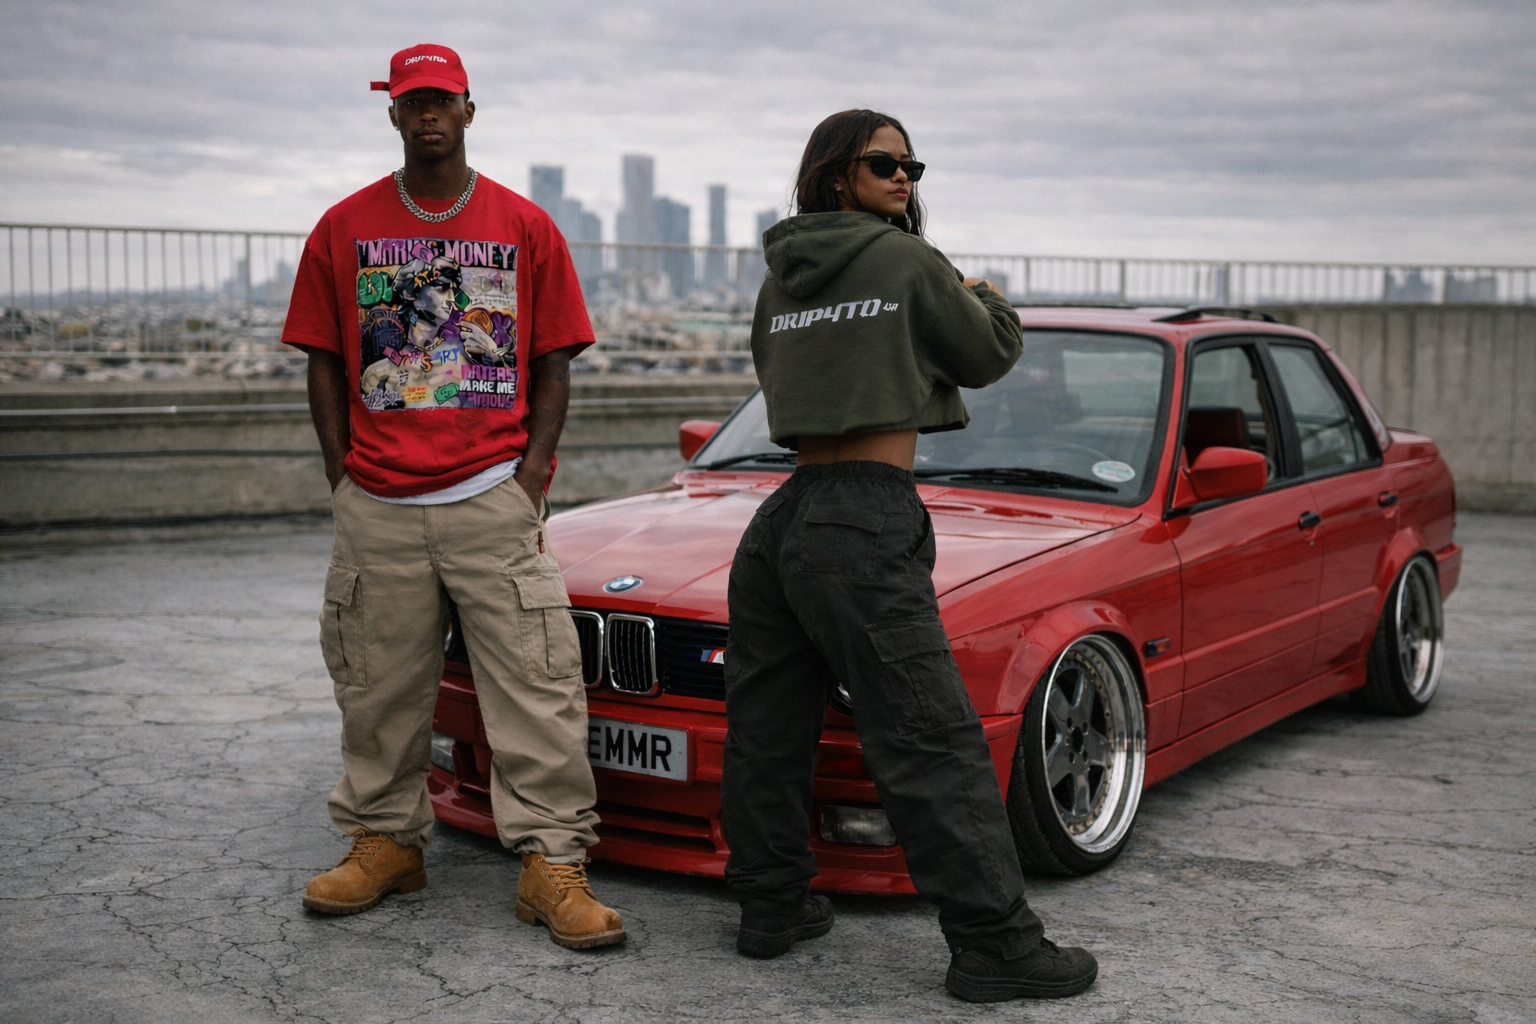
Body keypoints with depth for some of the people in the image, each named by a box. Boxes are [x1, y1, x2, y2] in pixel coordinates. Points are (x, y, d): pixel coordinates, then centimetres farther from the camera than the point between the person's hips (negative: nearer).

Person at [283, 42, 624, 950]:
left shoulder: (525, 227, 6)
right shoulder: (346, 228, 10)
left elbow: (553, 365, 6)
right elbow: (326, 364, 11)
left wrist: (531, 474, -5)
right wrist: (345, 475, 1)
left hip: (493, 496, -2)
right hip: (378, 507, 2)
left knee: (536, 683, -6)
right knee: (379, 687, 8)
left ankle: (552, 862, -1)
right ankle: (386, 842, 24)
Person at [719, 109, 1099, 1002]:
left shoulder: (782, 279, 15)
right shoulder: (911, 263, -3)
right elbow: (990, 355, 5)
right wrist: (986, 299, 26)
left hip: (784, 517, 8)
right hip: (868, 524, -8)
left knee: (770, 727, 12)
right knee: (934, 741, -7)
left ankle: (772, 907, 22)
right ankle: (996, 944, -4)